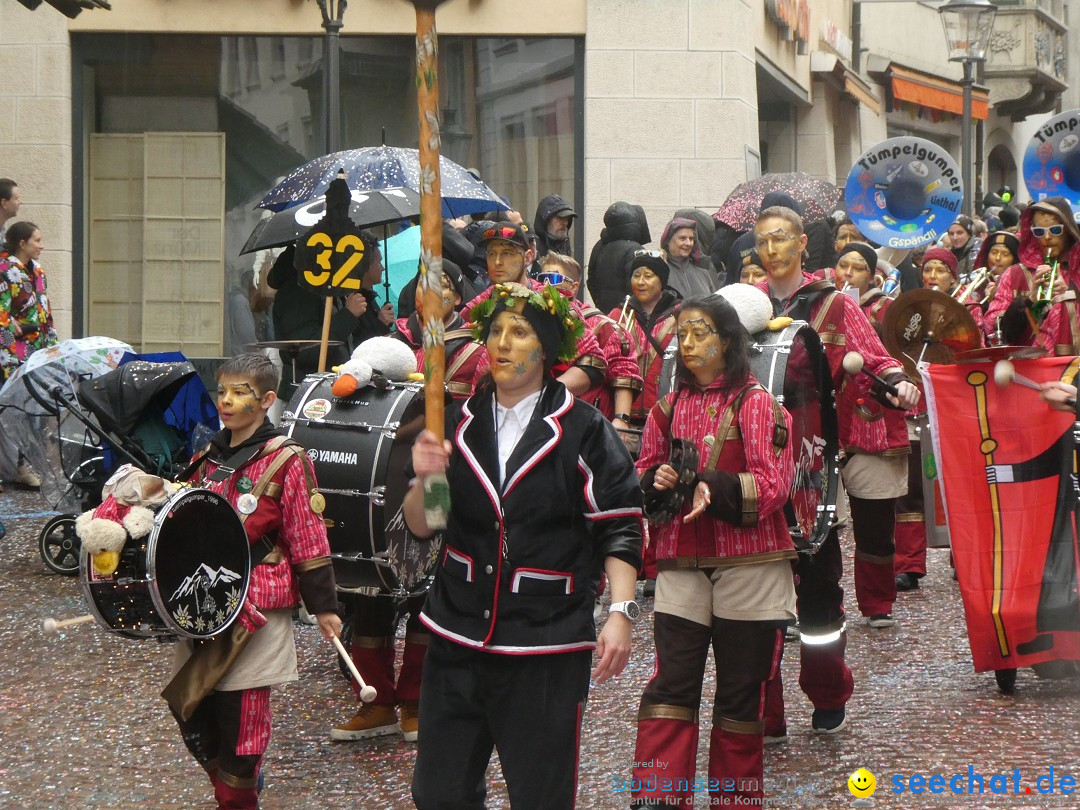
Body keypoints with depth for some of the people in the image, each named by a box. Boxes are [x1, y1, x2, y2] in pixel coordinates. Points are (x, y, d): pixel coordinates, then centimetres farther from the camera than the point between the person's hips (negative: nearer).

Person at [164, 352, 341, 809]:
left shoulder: (285, 461, -8)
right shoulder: (209, 458, 11)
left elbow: (307, 540, -8)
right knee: (190, 706, 7)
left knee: (239, 714, -3)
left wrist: (323, 606, -6)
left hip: (255, 608, -6)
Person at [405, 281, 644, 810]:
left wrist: (620, 612, -12)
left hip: (546, 647, -4)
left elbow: (619, 528, -3)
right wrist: (424, 478, -11)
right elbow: (420, 526, 9)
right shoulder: (459, 423, 8)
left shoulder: (582, 430, -3)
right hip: (457, 637, 4)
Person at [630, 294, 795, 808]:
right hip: (681, 565, 3)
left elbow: (773, 484, -11)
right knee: (670, 687, -5)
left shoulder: (756, 404, -3)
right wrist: (657, 481, -8)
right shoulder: (667, 409, 11)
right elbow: (640, 477, 15)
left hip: (748, 566, -3)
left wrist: (715, 489, -25)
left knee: (741, 689, 6)